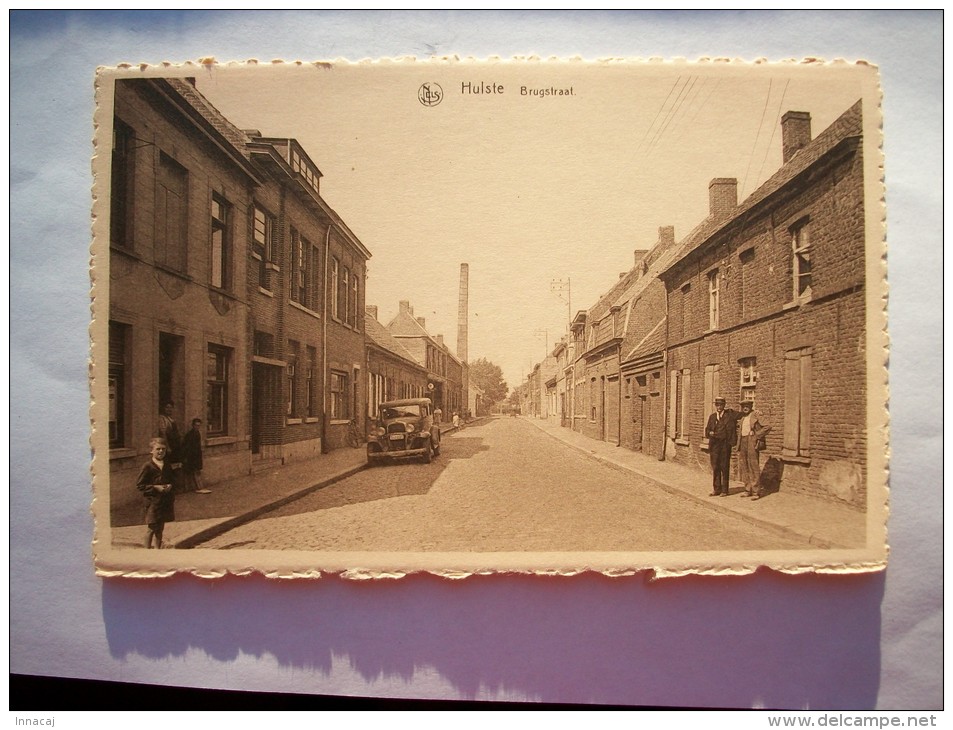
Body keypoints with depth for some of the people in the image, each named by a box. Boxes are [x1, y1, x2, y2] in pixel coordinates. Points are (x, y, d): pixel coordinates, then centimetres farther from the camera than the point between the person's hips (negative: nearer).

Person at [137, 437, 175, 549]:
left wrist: (170, 486, -3)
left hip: (166, 501, 5)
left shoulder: (167, 465, 7)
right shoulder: (148, 466, -11)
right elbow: (139, 485, -10)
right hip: (153, 501, -5)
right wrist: (155, 487, -18)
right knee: (152, 528, 3)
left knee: (160, 528, 15)